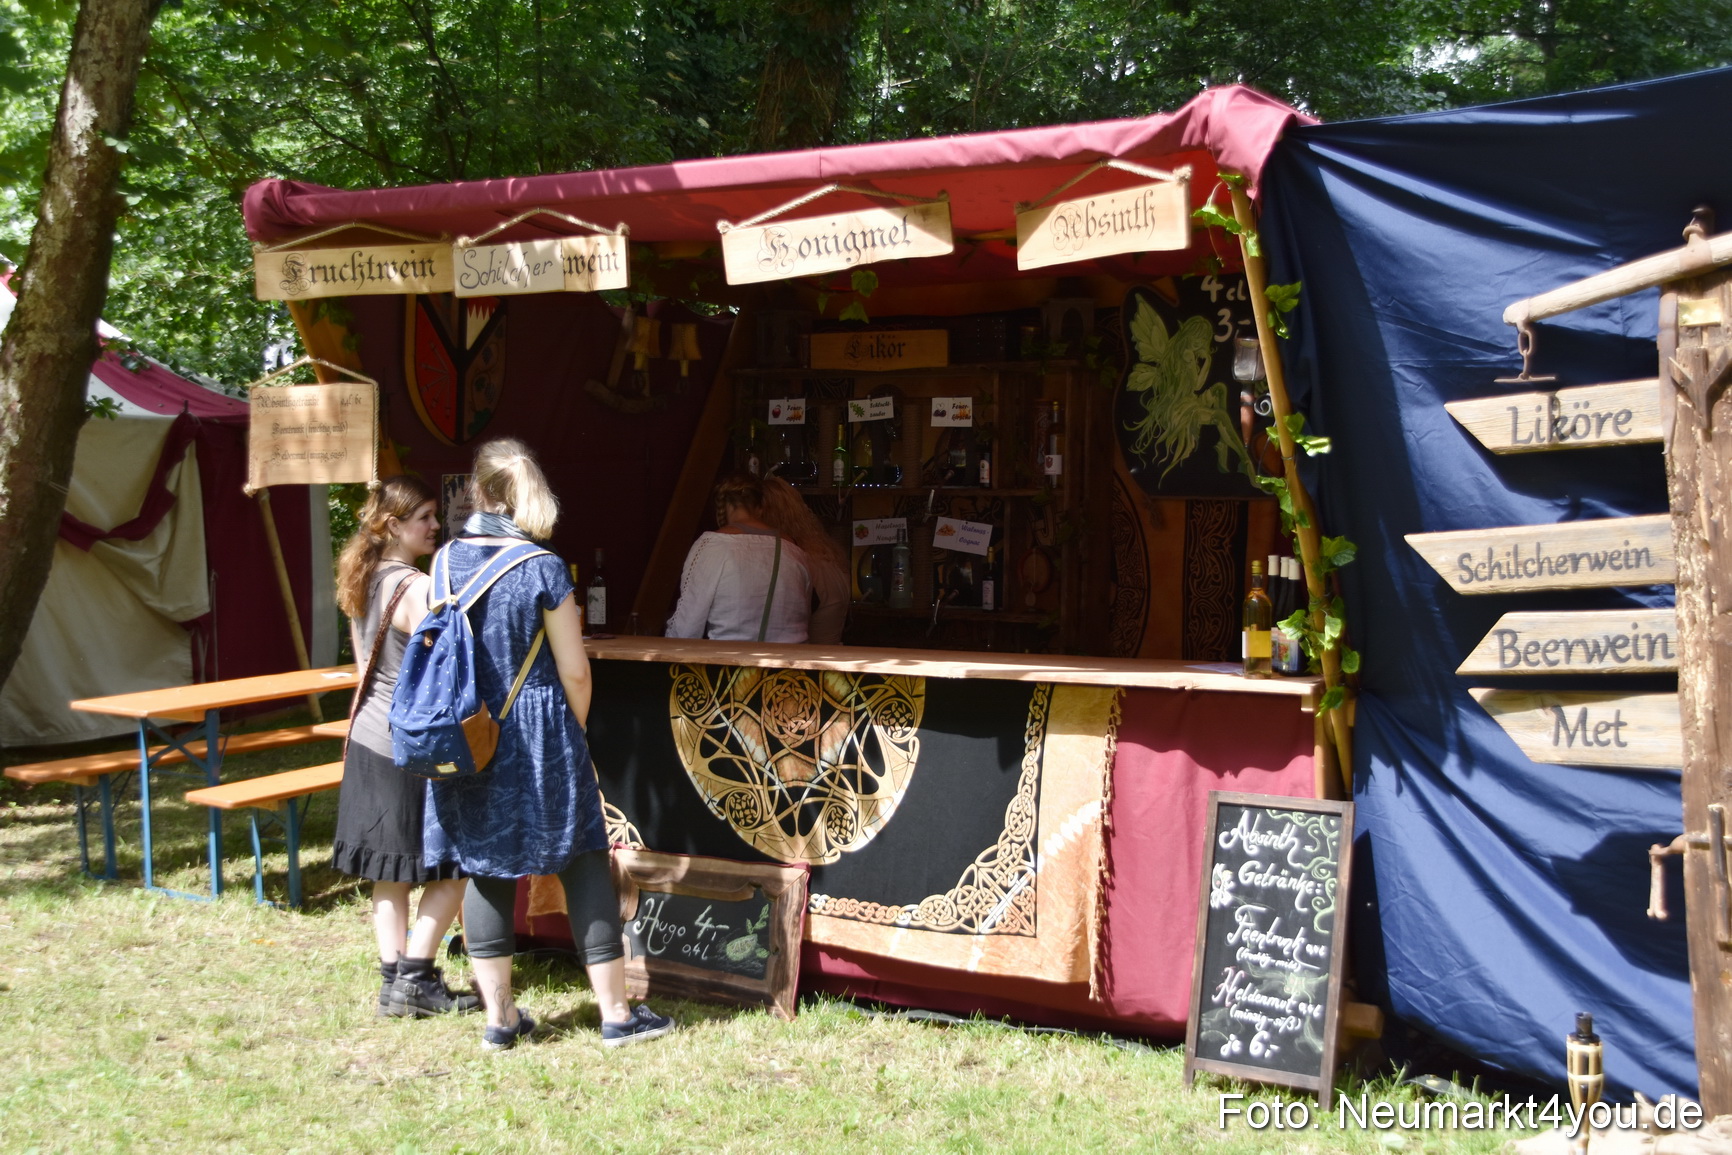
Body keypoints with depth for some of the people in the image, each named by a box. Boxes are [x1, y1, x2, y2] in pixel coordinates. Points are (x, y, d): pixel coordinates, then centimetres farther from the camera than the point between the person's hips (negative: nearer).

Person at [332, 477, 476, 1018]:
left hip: (369, 738, 9)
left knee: (389, 870, 12)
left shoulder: (363, 582, 8)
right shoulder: (417, 589, -19)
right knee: (453, 868, 2)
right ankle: (413, 979, 3)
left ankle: (393, 979, 15)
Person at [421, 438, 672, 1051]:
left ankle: (499, 1016, 17)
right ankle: (616, 1013, 11)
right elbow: (574, 671, -9)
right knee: (583, 863, 5)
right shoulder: (542, 568, -12)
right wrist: (575, 732, 8)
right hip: (540, 735, -4)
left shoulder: (447, 560, 0)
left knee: (486, 869, 12)